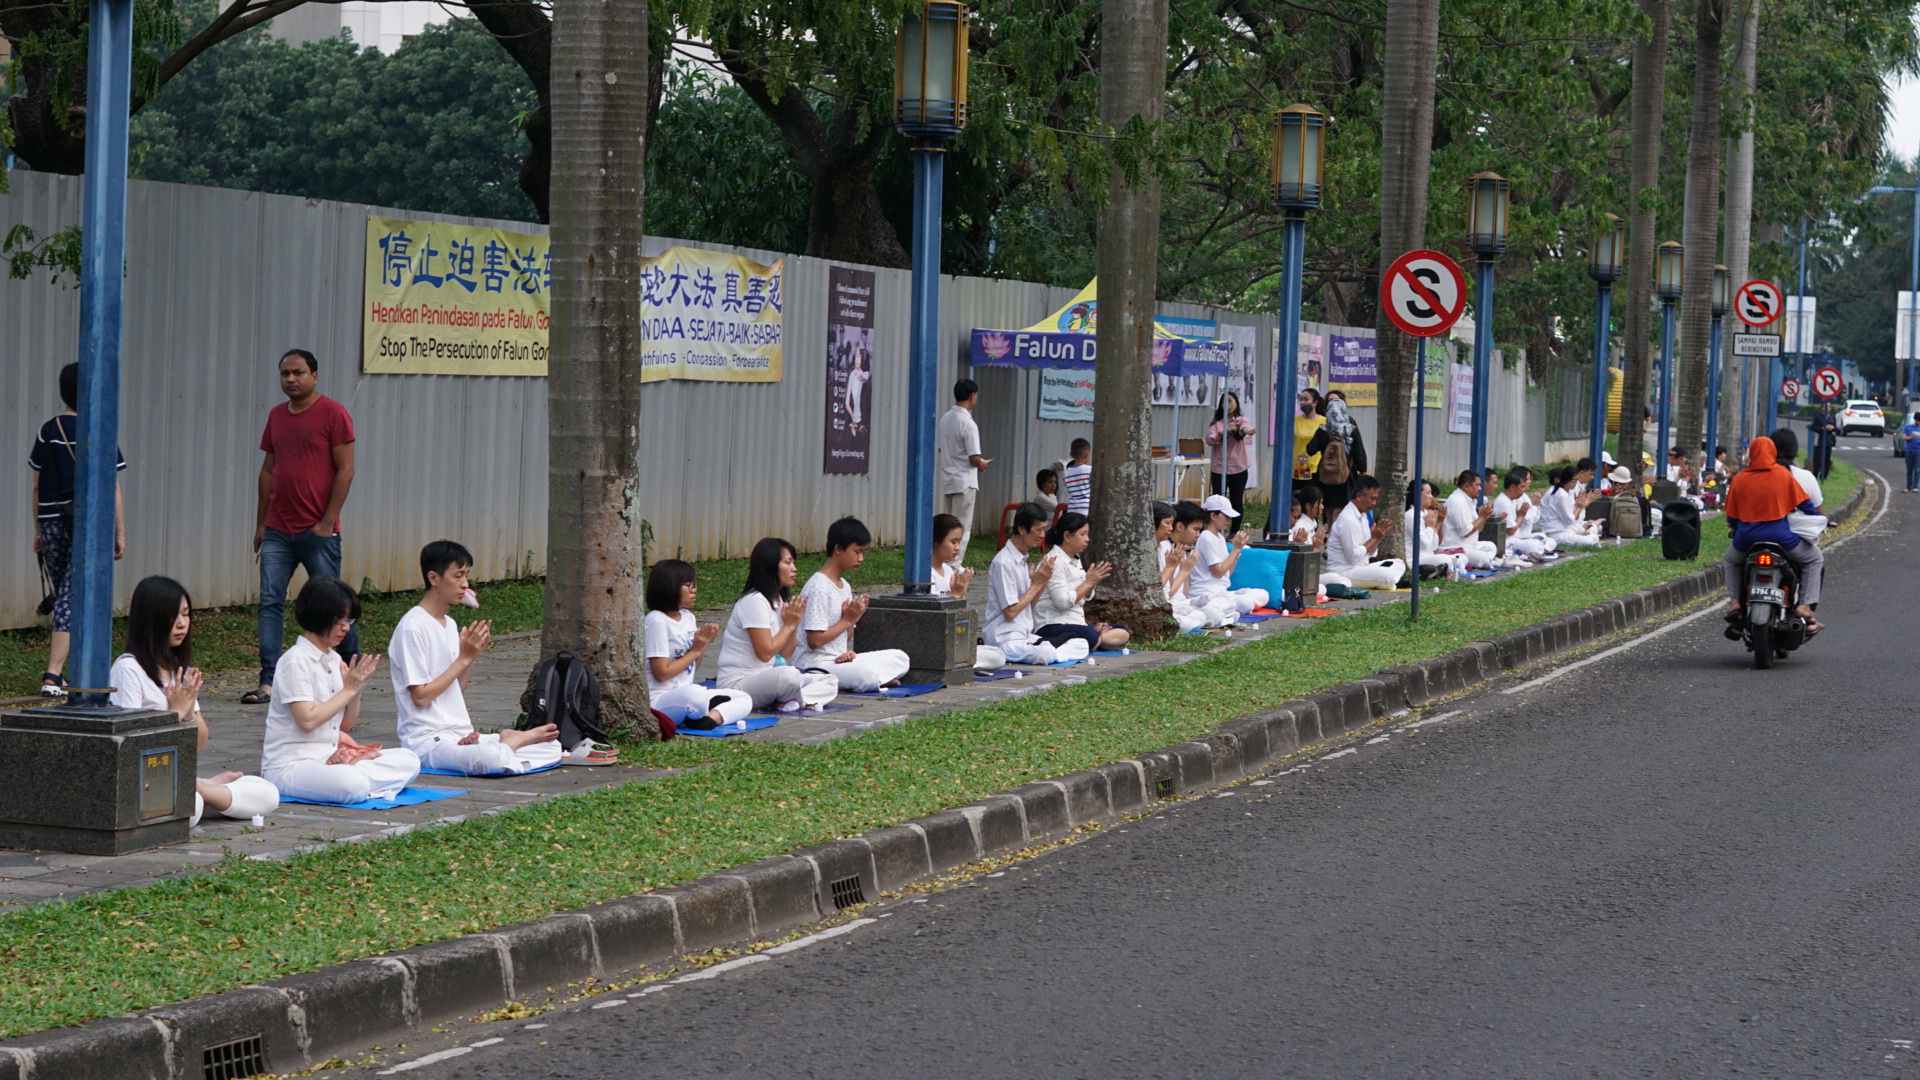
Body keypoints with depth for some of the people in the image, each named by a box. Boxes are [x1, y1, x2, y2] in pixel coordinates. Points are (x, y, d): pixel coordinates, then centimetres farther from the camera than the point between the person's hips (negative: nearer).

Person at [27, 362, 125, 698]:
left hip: (53, 522, 4)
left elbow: (37, 487, 8)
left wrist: (38, 530, 16)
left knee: (64, 598, 16)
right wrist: (120, 532, 2)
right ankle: (53, 676, -15)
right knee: (71, 600, -6)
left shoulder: (48, 432, 4)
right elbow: (112, 488, -5)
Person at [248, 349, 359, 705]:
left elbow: (345, 470, -8)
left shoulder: (333, 413, -5)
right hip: (278, 530, 5)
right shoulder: (277, 415, 12)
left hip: (317, 531, -5)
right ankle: (268, 681, -5)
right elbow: (268, 470, 17)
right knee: (270, 602, -3)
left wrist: (327, 521, -13)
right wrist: (261, 522, 14)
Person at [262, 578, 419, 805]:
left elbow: (346, 724, 16)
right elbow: (307, 721, -20)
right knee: (350, 784, -39)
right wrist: (348, 689, -12)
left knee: (408, 761, -5)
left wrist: (358, 687, -2)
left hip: (329, 760, 9)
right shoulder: (296, 660, -11)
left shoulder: (334, 660, 13)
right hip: (290, 767, -9)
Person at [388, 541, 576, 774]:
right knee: (492, 758, -36)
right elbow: (420, 696, -15)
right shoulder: (412, 627, -12)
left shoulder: (449, 624, 15)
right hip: (427, 742, -8)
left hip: (461, 736, 8)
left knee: (551, 746, -4)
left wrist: (474, 654, 1)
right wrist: (464, 657, -13)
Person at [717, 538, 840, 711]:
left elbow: (785, 655, 12)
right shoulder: (754, 601, -14)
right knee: (789, 676, -39)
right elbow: (765, 653, -18)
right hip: (737, 683, -9)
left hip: (765, 680, 9)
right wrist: (789, 624, -6)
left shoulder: (779, 601, 15)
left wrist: (795, 623, -2)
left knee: (830, 684, -2)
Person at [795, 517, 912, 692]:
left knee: (900, 658, 3)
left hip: (840, 660, 10)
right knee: (866, 674, -34)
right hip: (815, 665, -10)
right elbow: (814, 640, -19)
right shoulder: (818, 587, -15)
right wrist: (847, 620, -10)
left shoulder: (845, 587, 15)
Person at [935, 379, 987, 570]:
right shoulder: (968, 424, -16)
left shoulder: (944, 419, 7)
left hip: (947, 480, 7)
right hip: (964, 482, -7)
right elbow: (974, 458, -18)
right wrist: (982, 464, 3)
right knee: (962, 530, -3)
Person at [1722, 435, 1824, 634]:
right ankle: (1805, 606, 3)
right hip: (1779, 535, -2)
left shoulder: (1739, 479, 4)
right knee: (1814, 559, 18)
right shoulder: (1783, 474, 0)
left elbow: (1731, 517, 8)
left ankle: (1734, 601, 17)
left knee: (1731, 561, 35)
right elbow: (1804, 503, 2)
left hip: (1746, 536, 2)